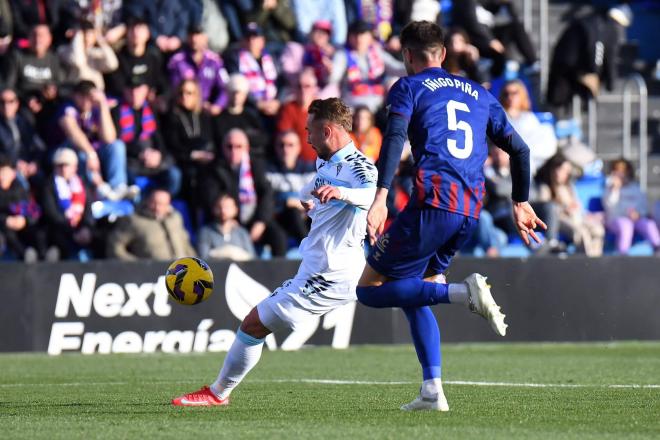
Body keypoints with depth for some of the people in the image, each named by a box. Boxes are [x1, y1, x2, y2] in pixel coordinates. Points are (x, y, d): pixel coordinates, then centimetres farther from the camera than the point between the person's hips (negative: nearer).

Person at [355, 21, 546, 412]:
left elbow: (395, 138, -11)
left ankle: (464, 292, -19)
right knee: (411, 294, 19)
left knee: (369, 289, 1)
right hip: (471, 211, 6)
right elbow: (519, 149, 24)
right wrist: (521, 203, 36)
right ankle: (433, 391, 6)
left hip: (432, 203, -6)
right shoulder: (479, 94, 24)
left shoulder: (408, 88, 7)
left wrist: (380, 197, -21)